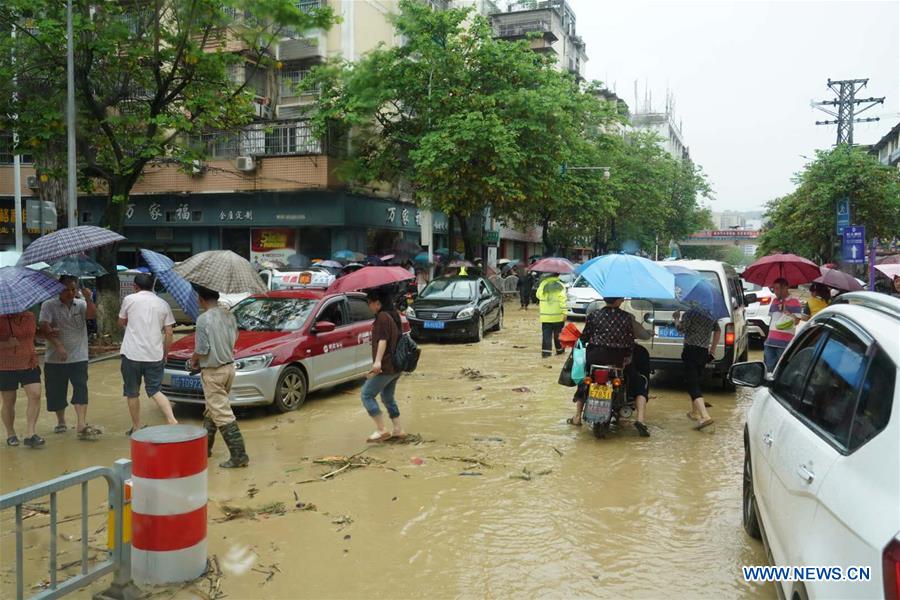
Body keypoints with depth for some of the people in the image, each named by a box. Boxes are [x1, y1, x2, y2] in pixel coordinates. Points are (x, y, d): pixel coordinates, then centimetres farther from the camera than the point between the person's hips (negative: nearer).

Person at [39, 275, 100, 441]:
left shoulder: (81, 304, 3)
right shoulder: (49, 305, -3)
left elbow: (91, 314, -16)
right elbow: (44, 327, -14)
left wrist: (88, 299, -33)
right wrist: (58, 345, -26)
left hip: (78, 358, 0)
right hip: (55, 359, 0)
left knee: (81, 390, -11)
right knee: (56, 393, 10)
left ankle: (81, 426, -15)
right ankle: (61, 422, 32)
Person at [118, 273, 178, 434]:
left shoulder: (129, 299, 0)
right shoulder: (163, 304, 6)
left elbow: (121, 322, 15)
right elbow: (169, 333, 4)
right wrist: (165, 354, 12)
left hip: (132, 354, -2)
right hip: (155, 355, 2)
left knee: (132, 393, 12)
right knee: (155, 391, 9)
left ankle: (136, 428, 19)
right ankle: (172, 420, -10)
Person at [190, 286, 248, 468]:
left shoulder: (204, 319, -19)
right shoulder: (229, 315, 3)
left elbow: (202, 350, -18)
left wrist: (193, 359, 2)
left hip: (213, 372, -8)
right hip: (229, 367, 8)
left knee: (222, 414, -5)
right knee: (212, 409, 22)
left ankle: (239, 455, -8)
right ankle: (205, 446, 35)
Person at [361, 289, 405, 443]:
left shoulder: (382, 316, -12)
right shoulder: (394, 316, 17)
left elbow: (383, 340, -23)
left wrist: (378, 361, -31)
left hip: (385, 367, -10)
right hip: (395, 366, 10)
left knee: (367, 395, -5)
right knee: (388, 398, 19)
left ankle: (381, 430, -8)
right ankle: (398, 430, 19)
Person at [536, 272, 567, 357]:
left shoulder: (543, 284, 0)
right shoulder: (560, 286, -8)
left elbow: (538, 295, 10)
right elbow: (562, 300, -14)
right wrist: (564, 312, -14)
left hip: (545, 315, 2)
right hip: (558, 315, -2)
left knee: (546, 335, 3)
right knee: (558, 334, 12)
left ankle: (546, 352, -2)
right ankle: (560, 350, 24)